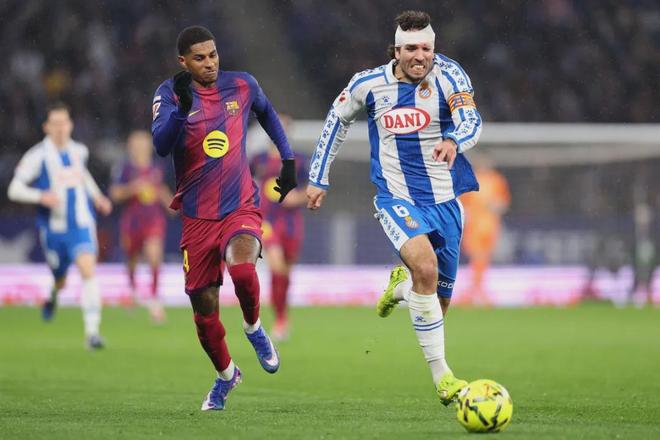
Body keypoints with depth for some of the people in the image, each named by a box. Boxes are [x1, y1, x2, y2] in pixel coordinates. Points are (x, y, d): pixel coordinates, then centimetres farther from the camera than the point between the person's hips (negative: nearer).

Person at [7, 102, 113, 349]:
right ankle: (52, 294, 54)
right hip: (54, 228, -1)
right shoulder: (38, 156, -10)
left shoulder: (79, 151, 4)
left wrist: (96, 196, 16)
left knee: (88, 269, -21)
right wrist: (41, 197, -25)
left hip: (82, 224, 1)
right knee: (60, 280, 13)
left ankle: (92, 331, -22)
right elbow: (14, 190, -9)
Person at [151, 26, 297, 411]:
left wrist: (288, 159, 18)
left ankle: (254, 327, 1)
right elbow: (161, 145, -24)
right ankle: (226, 375, 31)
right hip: (197, 216, 0)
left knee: (241, 267, -31)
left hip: (241, 207, 0)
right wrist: (181, 107, -39)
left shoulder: (242, 85, 1)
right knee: (204, 310, 4)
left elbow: (267, 112, 24)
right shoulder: (170, 94, -7)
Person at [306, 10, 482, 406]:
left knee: (439, 301, 10)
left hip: (444, 200, 2)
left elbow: (472, 122, -22)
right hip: (396, 198, -2)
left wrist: (454, 141, -45)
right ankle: (441, 374, -26)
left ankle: (400, 284, 49)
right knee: (426, 265, -31)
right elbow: (337, 121, 12)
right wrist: (319, 179, 14)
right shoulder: (368, 85, -6)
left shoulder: (448, 75, -9)